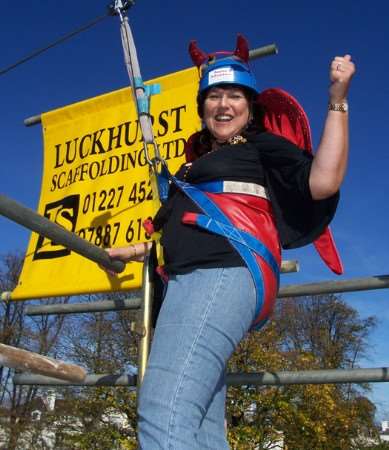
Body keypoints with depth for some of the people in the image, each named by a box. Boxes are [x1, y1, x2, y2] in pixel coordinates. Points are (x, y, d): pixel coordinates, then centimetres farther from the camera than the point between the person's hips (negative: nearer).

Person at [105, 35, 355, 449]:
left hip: (224, 274, -9)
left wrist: (337, 100, -5)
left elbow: (323, 181, -6)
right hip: (192, 281, 9)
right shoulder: (198, 164, 34)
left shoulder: (262, 146, 13)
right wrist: (138, 250, 53)